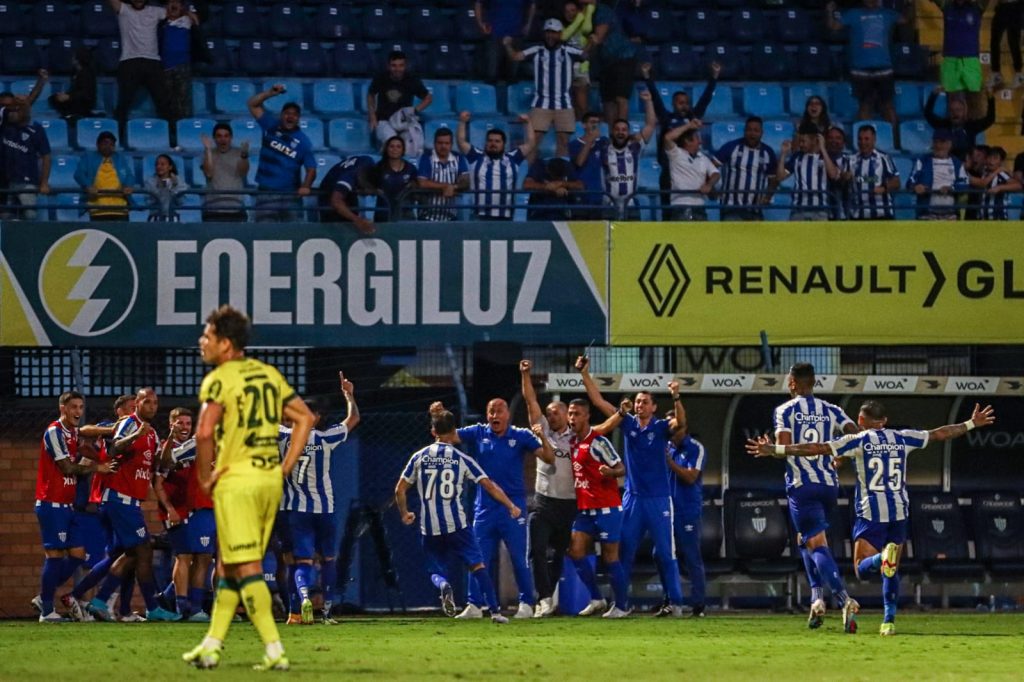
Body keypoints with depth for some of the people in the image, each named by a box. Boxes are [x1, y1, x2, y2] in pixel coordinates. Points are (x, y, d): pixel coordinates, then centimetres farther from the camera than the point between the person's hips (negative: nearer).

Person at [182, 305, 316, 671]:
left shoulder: (218, 379, -10)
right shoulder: (269, 374, 12)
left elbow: (204, 432, -24)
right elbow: (305, 418, 13)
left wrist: (204, 477, -10)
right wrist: (285, 468, 12)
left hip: (236, 481, -7)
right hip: (270, 481, 7)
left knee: (247, 570, -6)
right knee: (228, 568, 16)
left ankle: (275, 651, -12)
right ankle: (211, 647, 19)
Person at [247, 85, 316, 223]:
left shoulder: (303, 142, -1)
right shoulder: (271, 126, 4)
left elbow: (311, 169, -5)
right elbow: (253, 104, 5)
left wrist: (305, 187, -23)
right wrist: (270, 93, -10)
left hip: (290, 195, -1)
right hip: (266, 192, 1)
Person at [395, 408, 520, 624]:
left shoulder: (419, 457, 6)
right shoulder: (461, 459, 2)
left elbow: (399, 489, 8)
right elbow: (489, 486, 0)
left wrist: (404, 514, 24)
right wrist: (511, 507, 10)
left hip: (429, 528, 1)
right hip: (456, 525, -1)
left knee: (436, 572, 12)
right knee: (477, 564, 5)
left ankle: (443, 586, -24)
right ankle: (495, 611, -6)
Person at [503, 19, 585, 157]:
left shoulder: (568, 51, 4)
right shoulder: (537, 51, 5)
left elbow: (585, 56, -10)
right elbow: (515, 56, -3)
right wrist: (508, 46, -22)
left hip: (564, 104, 0)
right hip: (541, 104, 0)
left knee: (563, 141, 4)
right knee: (533, 139, -6)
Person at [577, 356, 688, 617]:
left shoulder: (660, 427, -2)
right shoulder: (627, 423, 5)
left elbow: (680, 422, -23)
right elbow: (598, 401, 3)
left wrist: (676, 398, -40)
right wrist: (584, 373, -4)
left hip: (658, 499, -3)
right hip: (632, 498, 3)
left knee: (665, 553, -1)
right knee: (623, 552, 4)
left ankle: (675, 602, 4)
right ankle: (618, 602, 10)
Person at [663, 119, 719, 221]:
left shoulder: (703, 158, 15)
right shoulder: (676, 154, 0)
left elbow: (715, 173, 9)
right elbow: (668, 137, -16)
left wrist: (709, 185, -15)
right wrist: (688, 126, -9)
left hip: (699, 208, 5)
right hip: (680, 208, -5)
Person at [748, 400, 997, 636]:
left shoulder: (858, 441, -2)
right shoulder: (902, 438, 9)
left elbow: (817, 449, -8)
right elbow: (939, 434, 20)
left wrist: (776, 450, -6)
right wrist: (971, 424, 35)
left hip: (871, 513, -4)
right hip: (899, 512, 4)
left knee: (862, 569, -5)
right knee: (891, 571, 15)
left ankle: (883, 557, -37)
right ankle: (889, 620, 6)